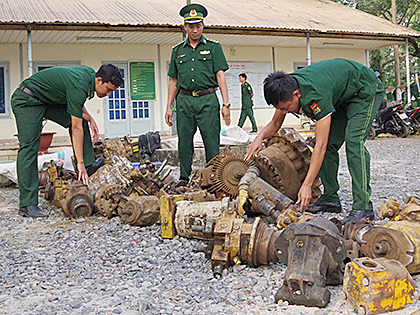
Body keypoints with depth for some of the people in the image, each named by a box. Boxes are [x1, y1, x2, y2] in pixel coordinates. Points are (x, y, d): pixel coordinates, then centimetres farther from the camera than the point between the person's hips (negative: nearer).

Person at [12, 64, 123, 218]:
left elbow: (76, 102, 14)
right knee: (29, 149, -14)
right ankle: (27, 205, -14)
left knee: (80, 118, 6)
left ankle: (88, 164, 7)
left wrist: (90, 118, -2)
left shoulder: (90, 73, -3)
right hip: (26, 100, -10)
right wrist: (80, 163, -22)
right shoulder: (79, 86, -30)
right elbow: (76, 129, -26)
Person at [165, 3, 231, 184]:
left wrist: (226, 103, -7)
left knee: (212, 142, -4)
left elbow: (220, 75, 2)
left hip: (207, 100, -2)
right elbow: (174, 81, 17)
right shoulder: (177, 50, 16)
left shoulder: (213, 47, 8)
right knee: (184, 142, 3)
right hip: (184, 100, 2)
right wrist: (169, 107, 11)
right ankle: (184, 178, 12)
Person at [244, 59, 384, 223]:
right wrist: (259, 137, -22)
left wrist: (306, 185, -40)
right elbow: (275, 123, 1)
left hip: (367, 91, -8)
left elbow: (320, 146, -38)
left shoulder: (316, 96, -40)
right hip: (341, 97, 8)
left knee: (353, 142, -24)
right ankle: (330, 199, 6)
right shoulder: (286, 88, -17)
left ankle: (363, 207, -25)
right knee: (329, 144, -1)